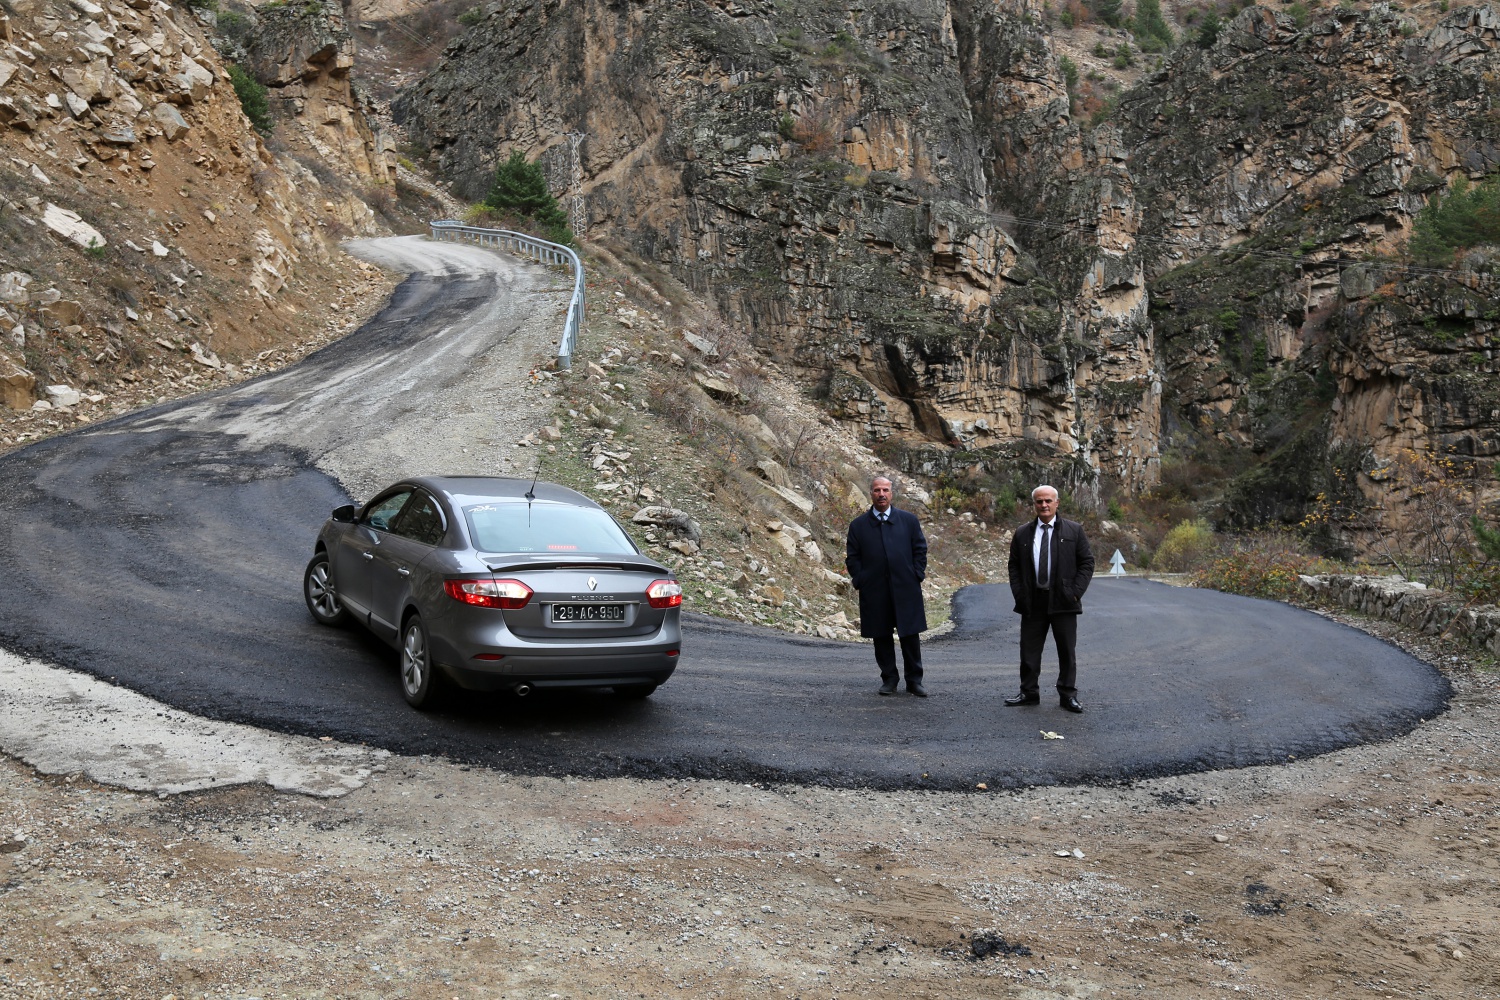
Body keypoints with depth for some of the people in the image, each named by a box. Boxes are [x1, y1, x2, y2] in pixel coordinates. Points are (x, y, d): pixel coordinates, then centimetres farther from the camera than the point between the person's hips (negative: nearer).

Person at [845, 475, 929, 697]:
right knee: (881, 637, 6)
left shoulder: (909, 520, 6)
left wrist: (917, 576, -1)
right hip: (874, 593, 0)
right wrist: (860, 581, -3)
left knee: (911, 636, 4)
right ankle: (889, 679, 18)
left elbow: (920, 549, 8)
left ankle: (914, 680, 15)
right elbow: (852, 558, 6)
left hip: (906, 589, 0)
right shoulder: (858, 525, 5)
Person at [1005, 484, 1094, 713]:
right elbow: (1014, 566, 10)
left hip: (1063, 601, -2)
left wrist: (1076, 592, -7)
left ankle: (1068, 695, 14)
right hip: (1033, 602, 2)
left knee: (1066, 651, 5)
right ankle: (1028, 693, 16)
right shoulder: (1022, 534, 8)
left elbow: (1087, 563, 2)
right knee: (1029, 650, 6)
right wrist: (1019, 595, 0)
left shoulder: (1074, 530, 2)